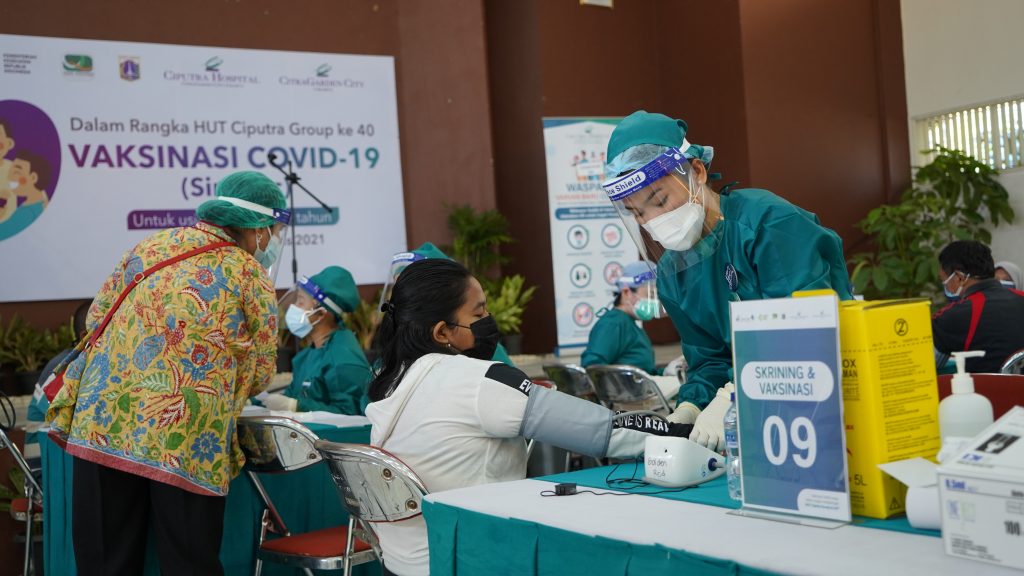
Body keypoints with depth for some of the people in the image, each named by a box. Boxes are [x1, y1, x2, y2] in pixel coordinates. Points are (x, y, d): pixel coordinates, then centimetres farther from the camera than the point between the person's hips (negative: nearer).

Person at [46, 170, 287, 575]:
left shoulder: (153, 245, 14)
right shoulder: (252, 275, 3)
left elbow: (96, 317, 19)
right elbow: (259, 373, 6)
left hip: (104, 419, 4)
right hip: (186, 439, -3)